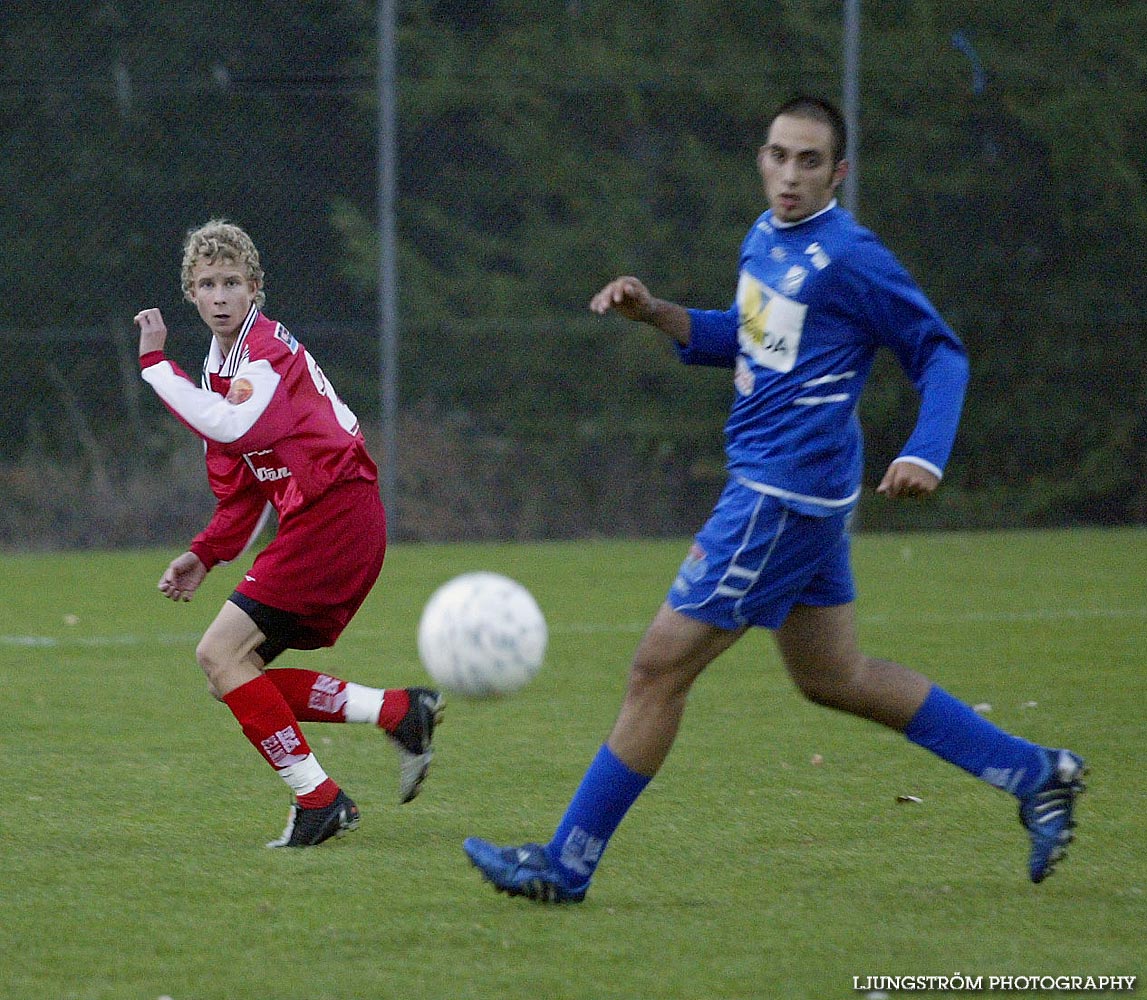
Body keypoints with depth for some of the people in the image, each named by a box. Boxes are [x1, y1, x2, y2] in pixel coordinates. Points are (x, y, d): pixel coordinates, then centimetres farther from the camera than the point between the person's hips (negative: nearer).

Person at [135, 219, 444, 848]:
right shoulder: (221, 366, 20)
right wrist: (204, 557, 9)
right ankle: (399, 712, 3)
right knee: (234, 675, 4)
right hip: (321, 523, 10)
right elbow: (241, 494, 23)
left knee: (221, 654, -14)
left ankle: (316, 798, -10)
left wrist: (155, 363, -20)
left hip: (335, 511, -10)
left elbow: (237, 427, -28)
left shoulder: (268, 348, -8)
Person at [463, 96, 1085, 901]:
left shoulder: (848, 257, -15)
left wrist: (925, 455, -24)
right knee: (832, 677, 19)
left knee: (660, 666, -6)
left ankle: (567, 864, 2)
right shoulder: (765, 237, 11)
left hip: (784, 495, -10)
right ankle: (1034, 774, 26)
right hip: (787, 492, 10)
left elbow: (942, 354, -10)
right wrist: (655, 313, 9)